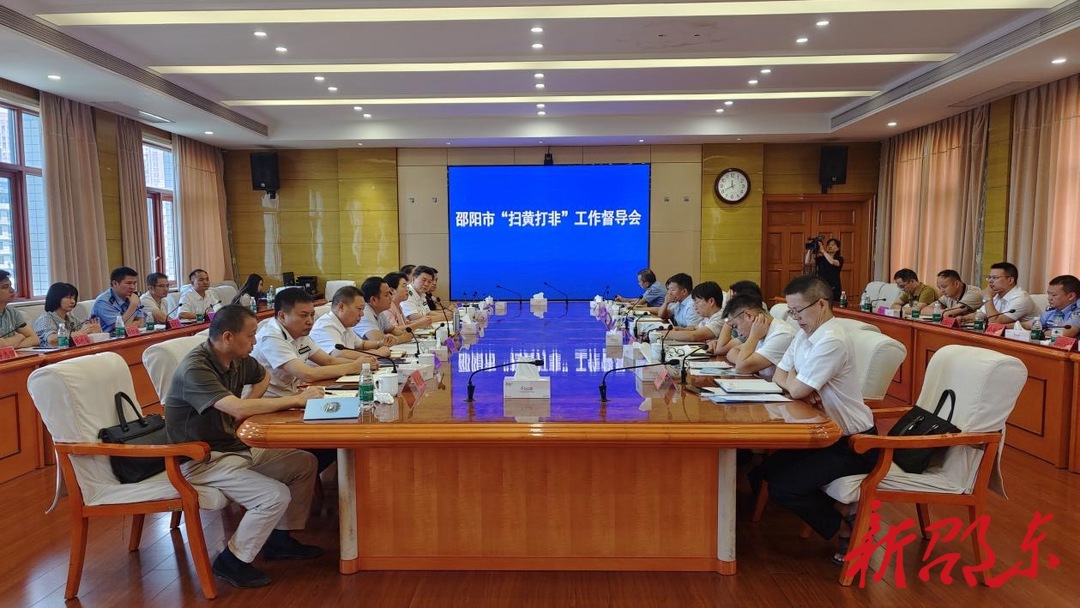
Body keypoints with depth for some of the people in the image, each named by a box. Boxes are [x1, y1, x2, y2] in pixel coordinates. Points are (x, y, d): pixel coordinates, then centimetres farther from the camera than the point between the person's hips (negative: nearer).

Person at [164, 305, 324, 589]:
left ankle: (280, 538, 17)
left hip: (237, 446, 9)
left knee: (305, 463, 4)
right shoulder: (195, 369, -25)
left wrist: (249, 406, 1)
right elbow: (238, 408, -37)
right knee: (276, 495, -24)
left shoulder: (238, 360, 0)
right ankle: (232, 561, -1)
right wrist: (297, 399, -27)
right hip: (203, 459, -9)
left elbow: (264, 377, 23)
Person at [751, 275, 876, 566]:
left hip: (852, 442, -10)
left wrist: (792, 380, -1)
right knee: (762, 471, 3)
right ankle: (838, 510, 13)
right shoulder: (805, 334, 6)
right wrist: (801, 387, -13)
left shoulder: (832, 341, -24)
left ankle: (847, 529, 5)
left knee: (783, 487, -18)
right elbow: (779, 376, 8)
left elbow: (795, 389, -24)